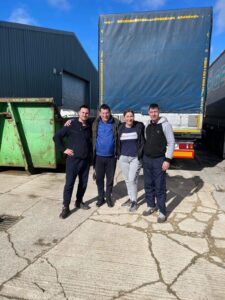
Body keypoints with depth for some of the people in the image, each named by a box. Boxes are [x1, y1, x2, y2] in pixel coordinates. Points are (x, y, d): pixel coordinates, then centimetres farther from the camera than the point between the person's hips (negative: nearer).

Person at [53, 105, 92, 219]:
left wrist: (91, 156, 6)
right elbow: (56, 137, -4)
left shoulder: (89, 127, 7)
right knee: (69, 184, -1)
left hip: (86, 160, 5)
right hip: (73, 159, -4)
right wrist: (64, 149, -8)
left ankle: (79, 202, 31)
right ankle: (65, 207, 11)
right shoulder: (71, 125, -5)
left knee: (83, 183, 13)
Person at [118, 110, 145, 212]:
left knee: (132, 179, -5)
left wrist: (141, 153, -6)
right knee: (127, 180, 13)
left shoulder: (139, 126, -4)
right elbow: (117, 142, 12)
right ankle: (130, 198, 29)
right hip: (123, 158, 4)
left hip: (135, 158, -3)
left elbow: (143, 140, 0)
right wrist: (118, 154, 8)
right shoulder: (120, 128, 4)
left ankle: (134, 201, 12)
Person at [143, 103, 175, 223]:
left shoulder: (165, 125, -8)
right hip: (147, 159, 5)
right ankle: (151, 206, 30)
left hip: (159, 160, -5)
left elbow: (171, 142, -9)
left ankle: (162, 211, 14)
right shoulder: (147, 125, 8)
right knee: (148, 184, 13)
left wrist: (167, 159, -14)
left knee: (160, 187, 1)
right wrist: (143, 156, 14)